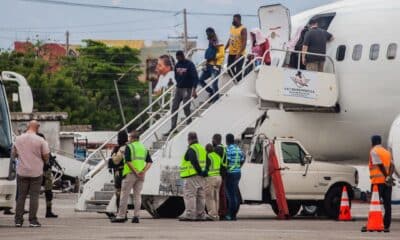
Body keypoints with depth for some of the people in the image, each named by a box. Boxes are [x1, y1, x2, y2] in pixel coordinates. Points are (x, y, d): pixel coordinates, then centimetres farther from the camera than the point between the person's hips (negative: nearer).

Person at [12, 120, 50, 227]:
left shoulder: (18, 139, 1)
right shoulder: (40, 140, -10)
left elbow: (14, 154, 12)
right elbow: (46, 155, -7)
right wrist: (44, 161, 15)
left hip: (22, 171, 3)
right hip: (36, 172, -3)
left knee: (21, 196, 8)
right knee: (34, 196, 1)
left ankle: (18, 220, 6)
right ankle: (33, 220, -2)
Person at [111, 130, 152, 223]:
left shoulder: (129, 147, -5)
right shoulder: (144, 148, 13)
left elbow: (128, 161, -16)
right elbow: (149, 162, 5)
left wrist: (136, 172, -16)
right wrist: (144, 171, -6)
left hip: (130, 174, -5)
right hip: (141, 176, 5)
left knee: (124, 195, 0)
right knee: (137, 195, 8)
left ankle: (121, 216, 1)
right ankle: (136, 216, 1)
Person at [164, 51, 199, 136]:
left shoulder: (190, 65, -10)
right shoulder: (177, 65, 9)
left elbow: (195, 77, -16)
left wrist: (194, 90, -24)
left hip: (187, 89, -6)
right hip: (178, 88, 6)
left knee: (186, 108, -6)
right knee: (174, 108, 1)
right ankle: (173, 128, 4)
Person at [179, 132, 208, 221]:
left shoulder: (191, 150, -12)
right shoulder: (202, 149, 17)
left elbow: (194, 162, -23)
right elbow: (207, 162, 18)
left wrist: (200, 171, -18)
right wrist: (204, 172, 11)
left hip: (192, 176, -9)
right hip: (201, 177, 9)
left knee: (189, 195, -8)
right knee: (200, 196, 11)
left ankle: (189, 214, -13)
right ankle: (201, 214, 13)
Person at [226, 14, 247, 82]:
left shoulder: (243, 29, -13)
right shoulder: (232, 28, 10)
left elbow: (244, 43, -18)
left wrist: (239, 53, -26)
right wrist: (224, 49, 14)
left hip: (239, 54, -8)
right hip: (231, 53, 8)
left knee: (238, 71, -4)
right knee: (230, 70, 10)